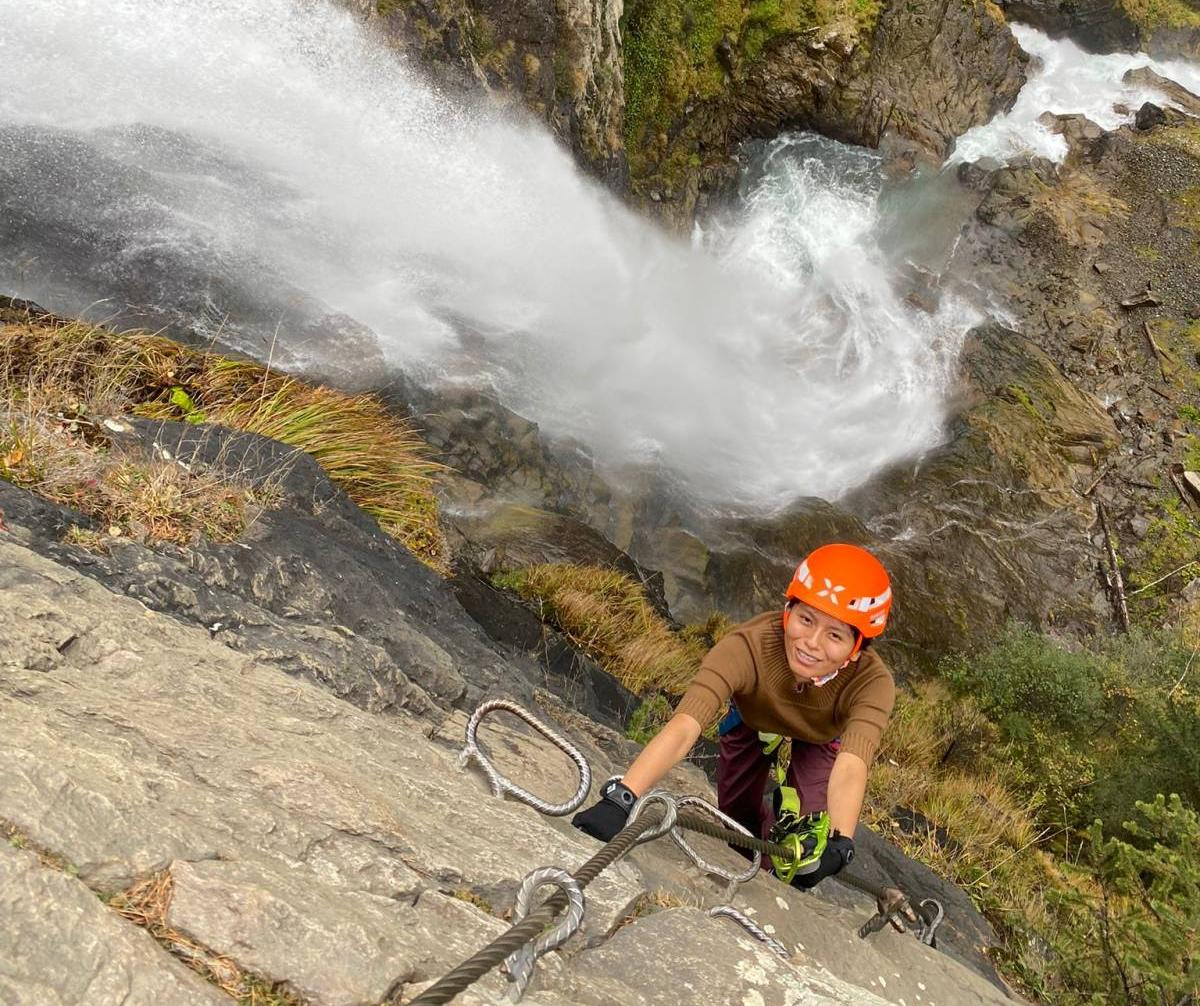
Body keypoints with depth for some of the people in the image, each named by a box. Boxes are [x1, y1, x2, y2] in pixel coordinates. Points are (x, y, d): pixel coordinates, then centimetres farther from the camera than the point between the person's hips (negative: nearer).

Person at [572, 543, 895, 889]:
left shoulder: (872, 682, -40)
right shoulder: (749, 646, -44)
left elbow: (850, 768, -51)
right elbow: (683, 728, -53)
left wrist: (840, 842, -69)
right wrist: (619, 798, -64)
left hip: (820, 736, 0)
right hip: (752, 718, 1)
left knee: (807, 826, -20)